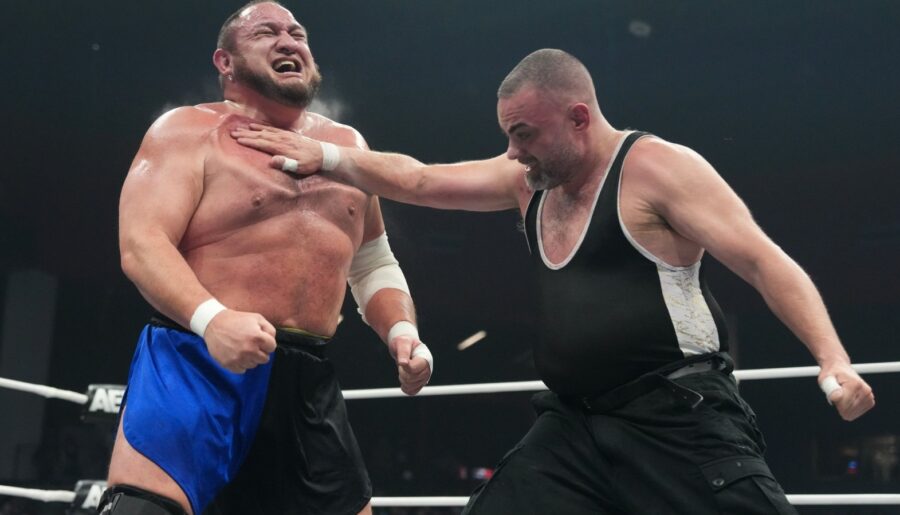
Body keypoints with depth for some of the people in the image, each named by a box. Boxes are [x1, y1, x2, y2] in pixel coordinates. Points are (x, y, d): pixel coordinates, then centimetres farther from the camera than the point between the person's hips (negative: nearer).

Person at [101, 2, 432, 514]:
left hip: (308, 384, 6)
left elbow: (373, 265, 25)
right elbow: (140, 243, -12)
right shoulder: (189, 131, 1)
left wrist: (403, 332, 5)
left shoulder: (346, 146, 18)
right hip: (195, 361, -5)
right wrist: (211, 319, -30)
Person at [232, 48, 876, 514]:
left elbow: (766, 263, -13)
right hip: (574, 426, 7)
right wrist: (326, 156, 6)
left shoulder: (658, 167, -10)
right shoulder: (527, 181, 12)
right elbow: (418, 180, 15)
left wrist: (834, 361, -23)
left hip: (679, 419, -6)